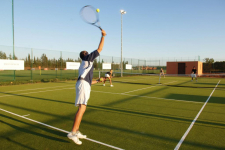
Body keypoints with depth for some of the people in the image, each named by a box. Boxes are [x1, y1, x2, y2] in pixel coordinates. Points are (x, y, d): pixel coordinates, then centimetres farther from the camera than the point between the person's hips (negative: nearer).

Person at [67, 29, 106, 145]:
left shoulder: (84, 65, 32)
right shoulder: (88, 59, 10)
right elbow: (99, 49, 5)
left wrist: (98, 81, 42)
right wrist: (103, 36, 13)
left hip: (83, 85, 10)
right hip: (83, 85, -10)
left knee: (81, 108, 11)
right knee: (82, 108, -18)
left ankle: (76, 132, 17)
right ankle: (72, 133, -21)